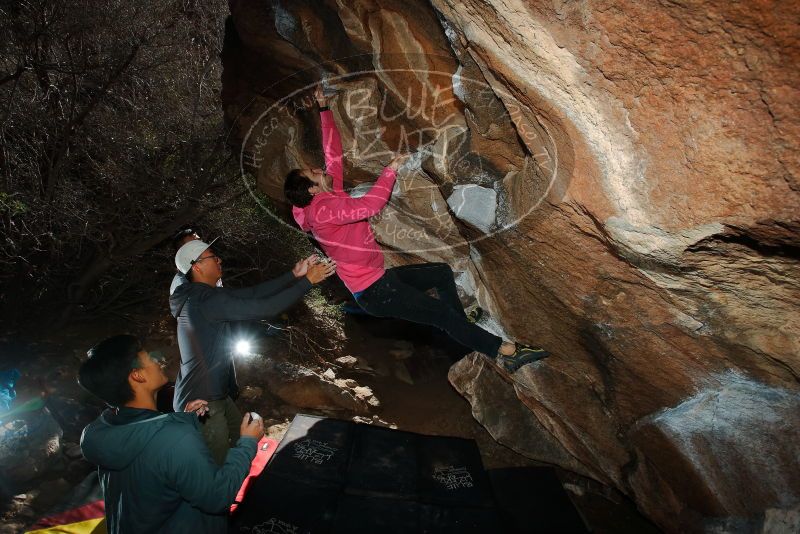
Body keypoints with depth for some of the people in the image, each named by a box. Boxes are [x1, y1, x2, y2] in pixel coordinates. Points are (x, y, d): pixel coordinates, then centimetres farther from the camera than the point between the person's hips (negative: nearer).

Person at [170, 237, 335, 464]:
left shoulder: (203, 294, 5)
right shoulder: (207, 300, -26)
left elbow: (254, 293, 1)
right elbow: (264, 308, -28)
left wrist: (294, 275, -4)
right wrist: (307, 281, -21)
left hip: (217, 394, 10)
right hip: (202, 403, -10)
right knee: (218, 466, 4)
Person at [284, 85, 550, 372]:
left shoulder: (327, 196, 7)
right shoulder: (323, 209, -22)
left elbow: (332, 152, 13)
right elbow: (369, 206, -35)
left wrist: (324, 108, 15)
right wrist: (391, 169, -23)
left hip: (378, 277, 11)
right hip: (374, 291, -11)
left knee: (442, 272, 16)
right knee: (443, 313, -13)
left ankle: (463, 333, 21)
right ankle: (504, 351, -12)